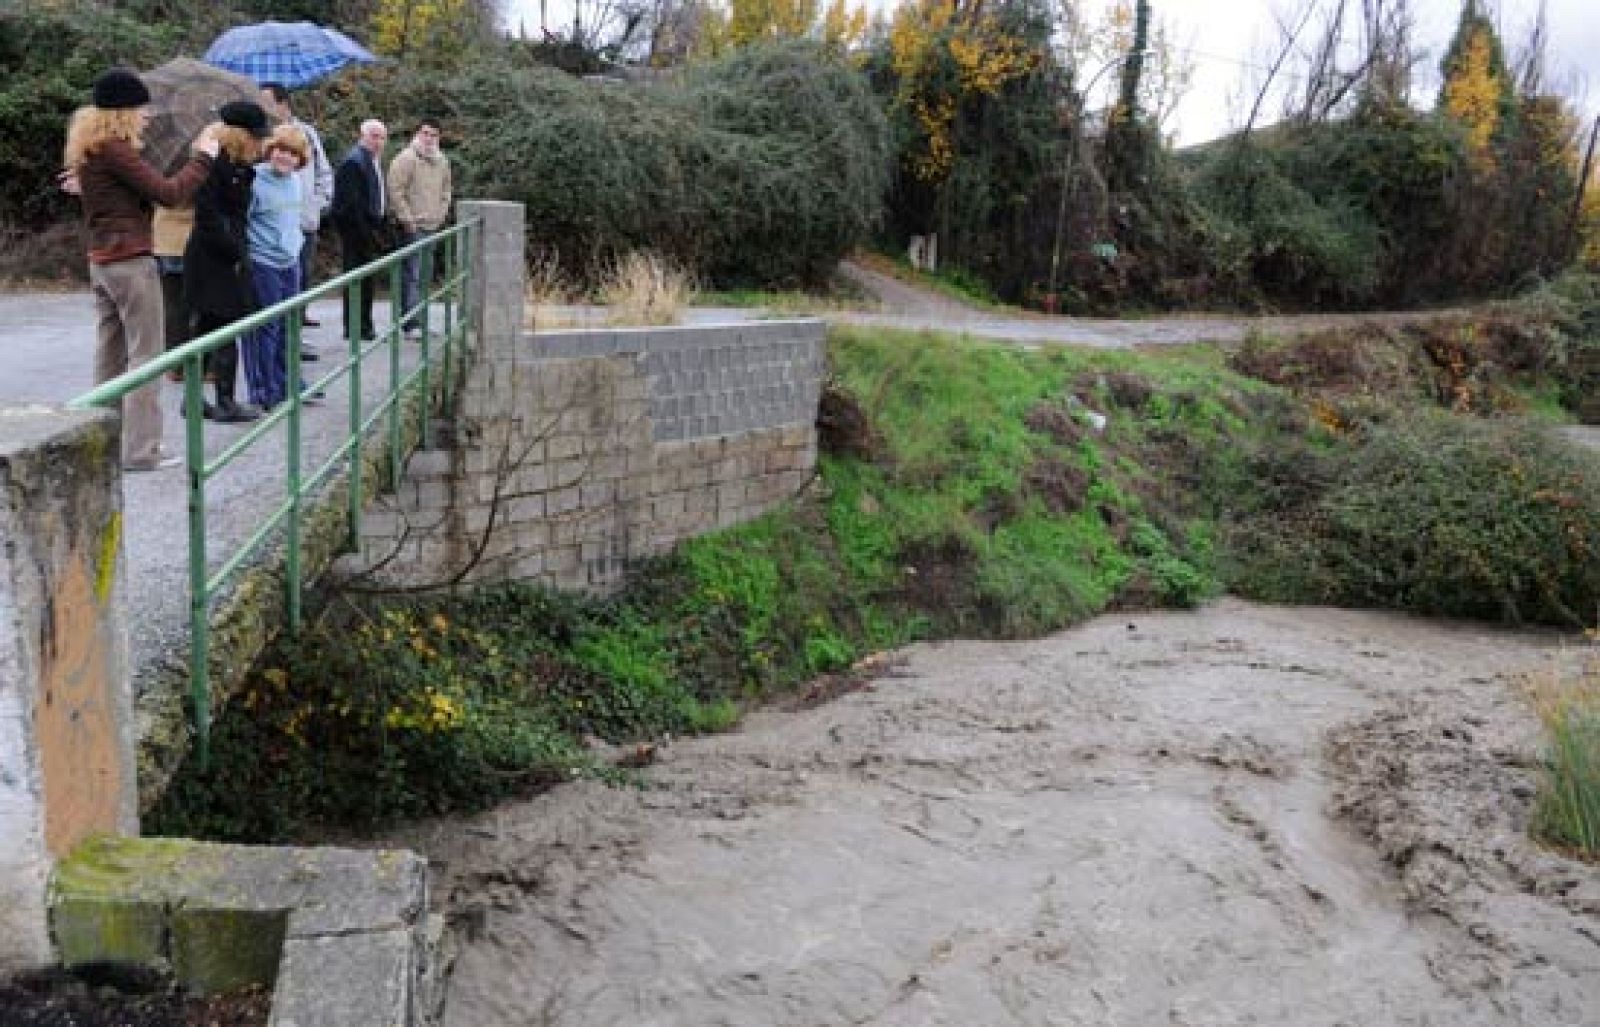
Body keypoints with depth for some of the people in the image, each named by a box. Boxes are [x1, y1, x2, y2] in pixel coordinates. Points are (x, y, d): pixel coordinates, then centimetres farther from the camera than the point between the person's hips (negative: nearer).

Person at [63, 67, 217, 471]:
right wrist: (204, 157, -8)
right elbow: (168, 193, -18)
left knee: (110, 354, 13)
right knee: (145, 354, -5)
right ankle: (140, 450, -5)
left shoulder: (89, 149, 13)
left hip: (101, 261, 9)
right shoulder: (113, 148, -15)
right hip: (131, 261, -9)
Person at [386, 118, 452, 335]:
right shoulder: (406, 159, -9)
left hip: (433, 227, 8)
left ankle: (417, 319, 19)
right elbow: (395, 191, -13)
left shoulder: (442, 161, 13)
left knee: (424, 275, 11)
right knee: (412, 275, -9)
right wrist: (408, 220, -14)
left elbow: (446, 190, 26)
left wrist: (441, 214, 14)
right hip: (413, 228, -7)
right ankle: (411, 323, -8)